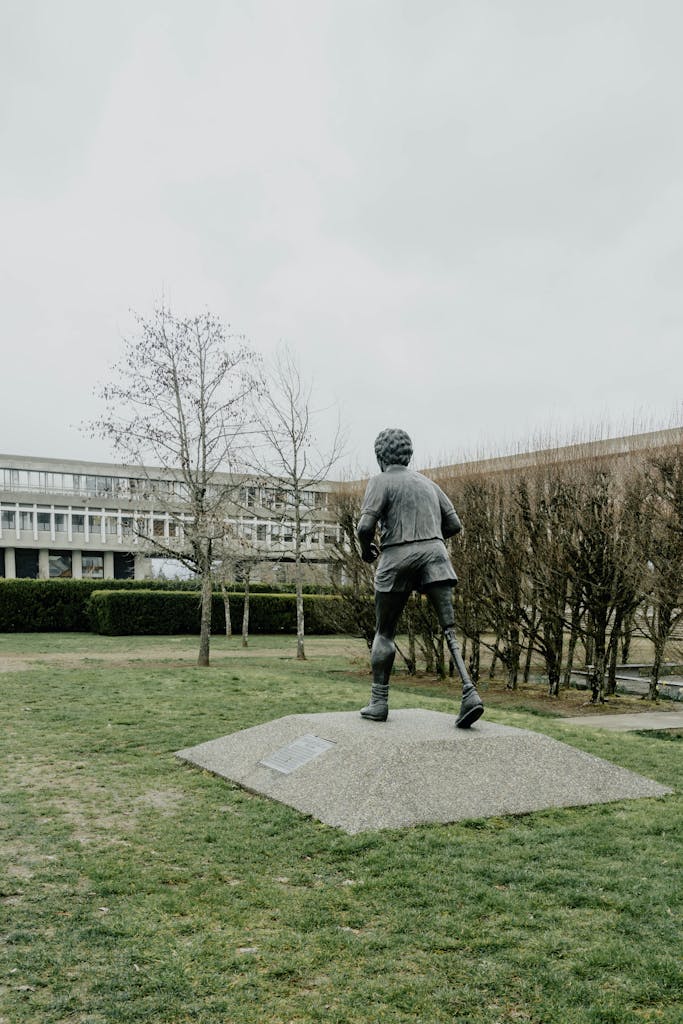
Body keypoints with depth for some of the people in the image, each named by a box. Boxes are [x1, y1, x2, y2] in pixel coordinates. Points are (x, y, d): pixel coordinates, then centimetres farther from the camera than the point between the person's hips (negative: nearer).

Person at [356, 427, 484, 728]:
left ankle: (378, 702, 11)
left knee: (384, 633, 11)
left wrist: (365, 547, 9)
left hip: (397, 560, -3)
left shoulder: (380, 481, 2)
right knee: (449, 630, -5)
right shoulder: (427, 482, 19)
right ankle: (469, 694, -22)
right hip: (434, 555, 4)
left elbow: (365, 526, -11)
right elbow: (454, 525, 18)